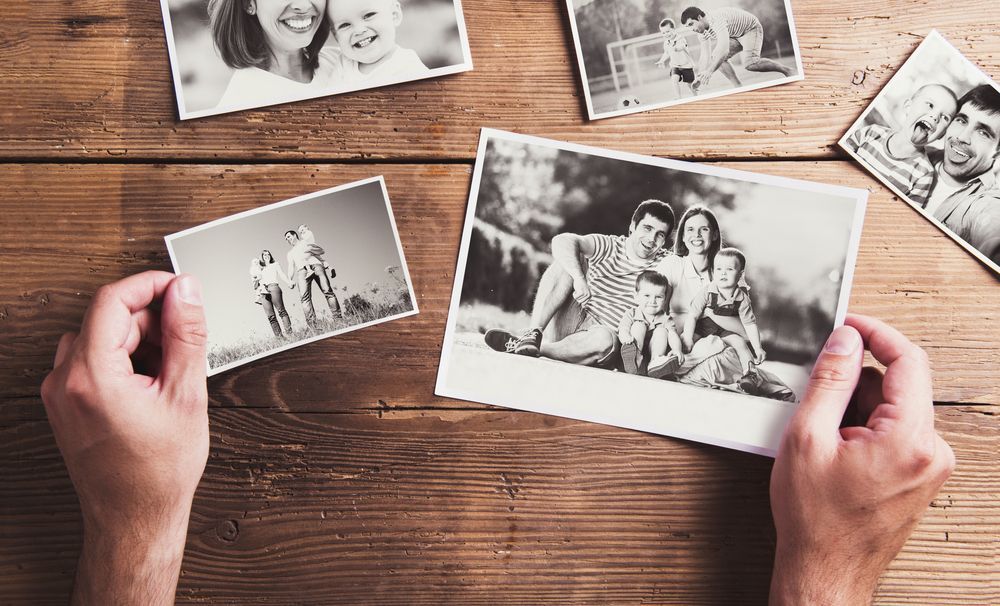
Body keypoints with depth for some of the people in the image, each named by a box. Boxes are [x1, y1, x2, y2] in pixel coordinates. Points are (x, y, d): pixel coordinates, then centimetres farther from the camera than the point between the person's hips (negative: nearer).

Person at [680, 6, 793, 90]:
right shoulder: (703, 29, -7)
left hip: (751, 28, -9)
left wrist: (710, 71, -56)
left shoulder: (716, 20, -36)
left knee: (750, 63, -30)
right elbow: (706, 56, -4)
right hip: (736, 36, 9)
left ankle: (786, 71, -11)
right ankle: (740, 88, -4)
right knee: (716, 57, -7)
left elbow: (724, 48, -48)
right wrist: (701, 76, -18)